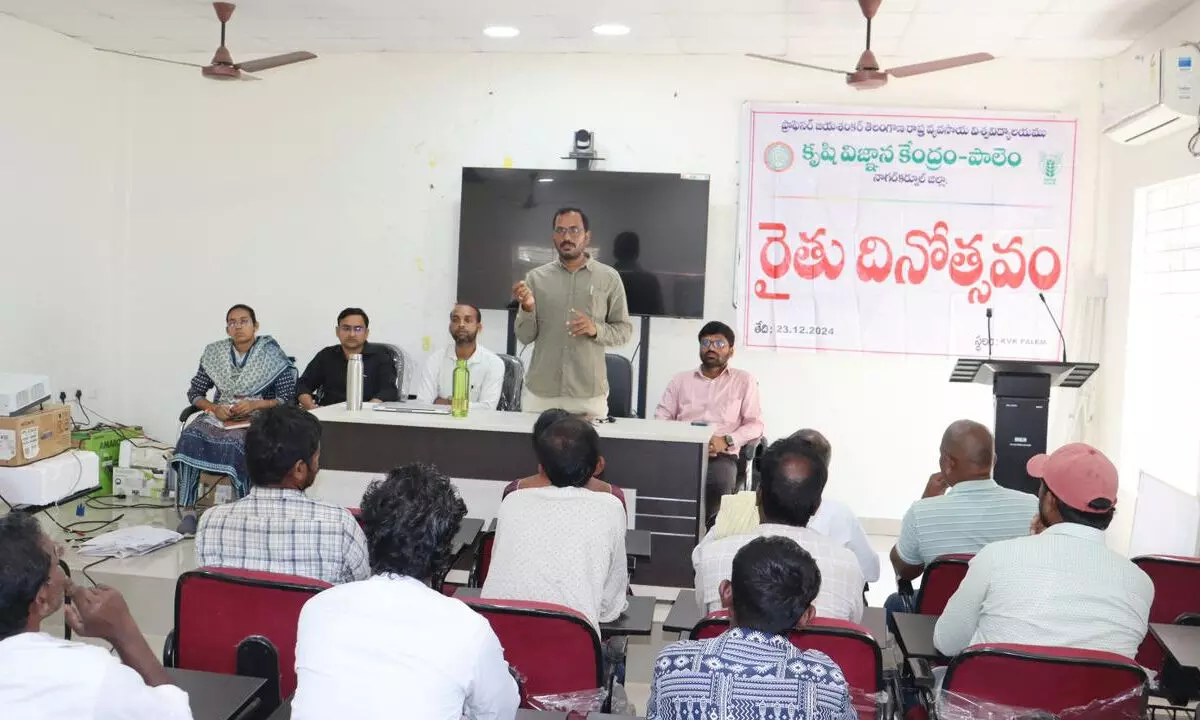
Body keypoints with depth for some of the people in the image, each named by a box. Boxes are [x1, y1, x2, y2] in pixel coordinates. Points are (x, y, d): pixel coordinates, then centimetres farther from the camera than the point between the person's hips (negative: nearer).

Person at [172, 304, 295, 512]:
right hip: (219, 416, 4)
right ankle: (187, 509, -24)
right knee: (189, 437, -27)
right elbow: (194, 393, 14)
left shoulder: (272, 355, 1)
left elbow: (288, 398, -3)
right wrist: (214, 408, -6)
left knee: (235, 443, -36)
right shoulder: (214, 353, 12)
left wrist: (254, 404, -16)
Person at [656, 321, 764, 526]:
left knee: (719, 484, -37)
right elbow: (661, 420, 14)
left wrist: (726, 441, -9)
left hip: (722, 456, -1)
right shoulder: (680, 380, 21)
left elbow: (755, 424, 10)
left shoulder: (744, 381, 15)